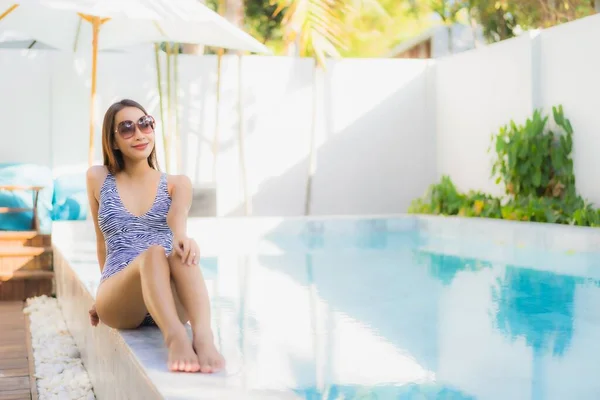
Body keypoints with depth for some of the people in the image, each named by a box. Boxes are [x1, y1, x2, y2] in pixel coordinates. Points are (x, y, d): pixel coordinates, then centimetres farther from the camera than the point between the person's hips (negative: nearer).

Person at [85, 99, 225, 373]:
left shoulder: (177, 183, 13)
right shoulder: (98, 179, 15)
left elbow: (177, 215, -11)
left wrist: (181, 237, -34)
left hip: (170, 302, 1)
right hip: (117, 303, 0)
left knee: (181, 254, -35)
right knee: (154, 253, -35)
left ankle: (203, 336, -60)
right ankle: (176, 338, -61)